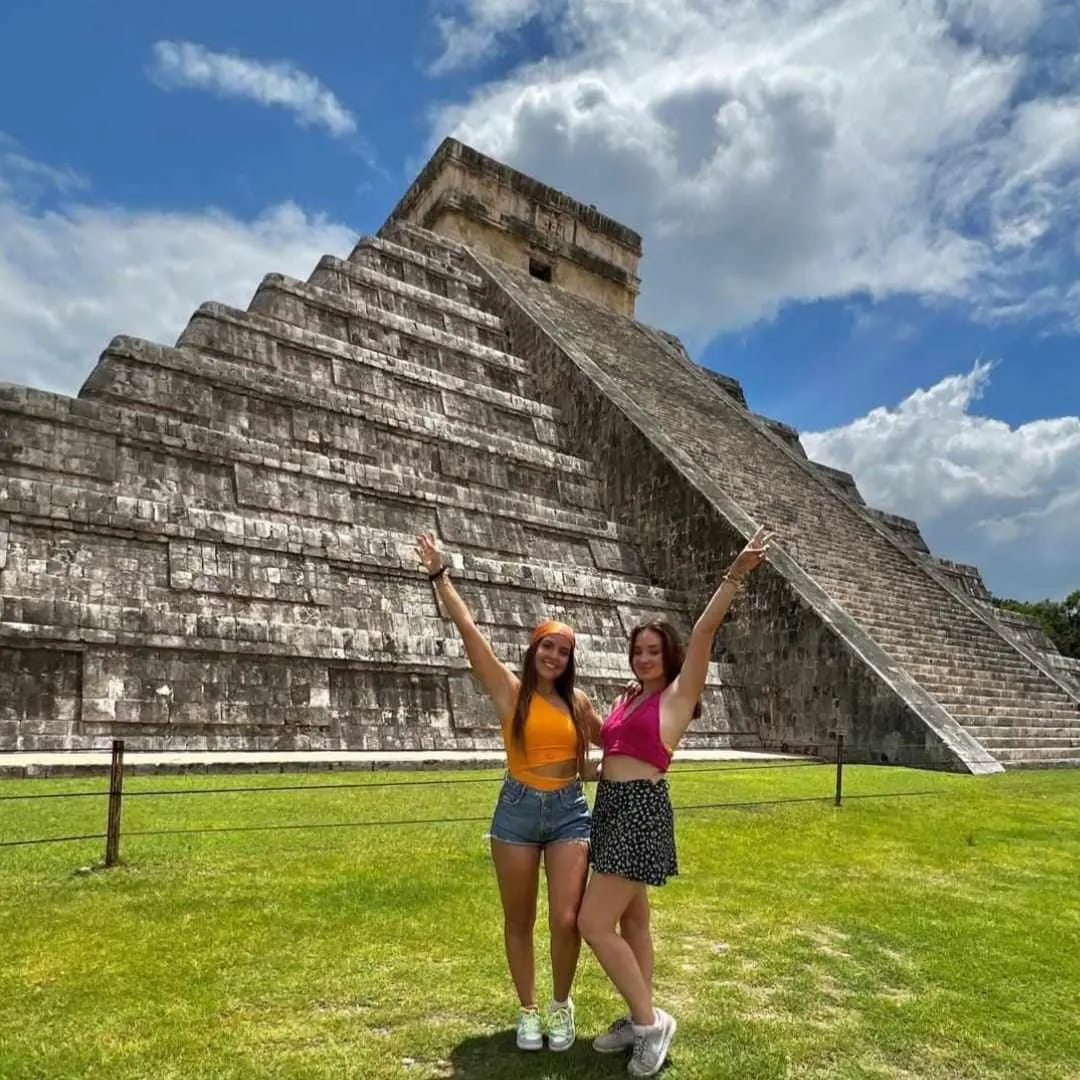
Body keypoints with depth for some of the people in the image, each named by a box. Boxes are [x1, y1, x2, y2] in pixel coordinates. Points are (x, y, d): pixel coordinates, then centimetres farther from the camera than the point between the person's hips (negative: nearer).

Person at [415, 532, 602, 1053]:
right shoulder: (509, 689, -4)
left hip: (570, 811, 2)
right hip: (517, 810, -1)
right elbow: (468, 629, -11)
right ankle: (527, 1010, 34)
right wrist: (440, 575, -12)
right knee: (519, 922, 11)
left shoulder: (577, 700, 6)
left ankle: (561, 1004, 25)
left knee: (566, 920, -4)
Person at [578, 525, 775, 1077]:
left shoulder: (678, 694, -6)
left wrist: (735, 574, -24)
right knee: (632, 921, 17)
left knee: (594, 923, -8)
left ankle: (649, 1020, 8)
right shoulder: (628, 697, 13)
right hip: (611, 806, 8)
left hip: (641, 809, -8)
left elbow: (704, 633, -18)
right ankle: (639, 1021, 30)